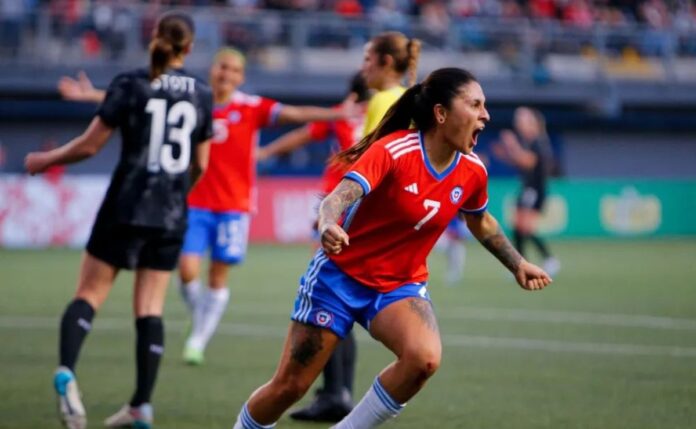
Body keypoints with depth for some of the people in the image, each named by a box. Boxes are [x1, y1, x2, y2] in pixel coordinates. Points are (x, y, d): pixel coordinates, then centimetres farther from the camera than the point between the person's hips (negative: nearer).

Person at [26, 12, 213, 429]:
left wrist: (46, 160, 11)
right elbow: (200, 165, 10)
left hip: (126, 207, -2)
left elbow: (90, 145, -5)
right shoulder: (202, 94, 5)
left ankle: (67, 370, -23)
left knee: (89, 294, 2)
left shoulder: (130, 84, -5)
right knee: (150, 309, 7)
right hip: (171, 215, 2)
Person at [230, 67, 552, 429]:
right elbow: (338, 197, -36)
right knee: (289, 386, -1)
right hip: (341, 275, -4)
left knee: (424, 358, -28)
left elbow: (480, 223, 18)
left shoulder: (472, 171, -5)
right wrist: (329, 225, -57)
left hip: (401, 286, 4)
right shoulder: (393, 151, -23)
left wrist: (518, 265, 20)